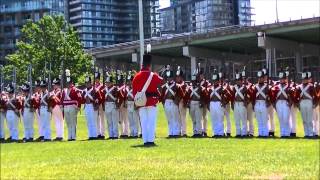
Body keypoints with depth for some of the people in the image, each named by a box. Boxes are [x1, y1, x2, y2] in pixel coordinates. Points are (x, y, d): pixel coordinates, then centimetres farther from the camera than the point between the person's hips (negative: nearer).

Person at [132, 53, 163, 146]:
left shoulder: (137, 77, 1)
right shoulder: (153, 76, -6)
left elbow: (134, 91, 3)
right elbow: (161, 81, 14)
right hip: (151, 101, -3)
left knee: (144, 122, 6)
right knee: (151, 122, 0)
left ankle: (145, 141, 4)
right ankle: (151, 140, -6)